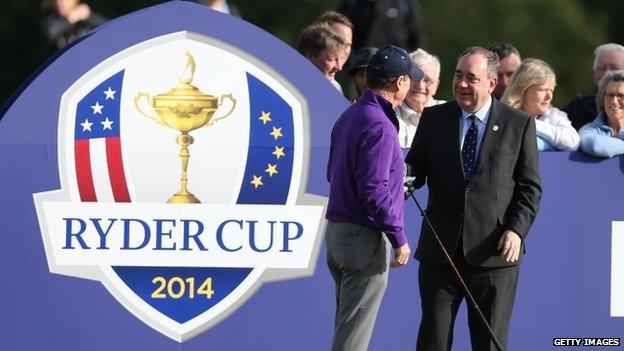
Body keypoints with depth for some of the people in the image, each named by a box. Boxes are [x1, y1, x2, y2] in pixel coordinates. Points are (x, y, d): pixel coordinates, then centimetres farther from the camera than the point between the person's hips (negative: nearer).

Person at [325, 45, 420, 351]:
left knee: (346, 323, 17)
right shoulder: (379, 126, -19)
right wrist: (399, 238, -16)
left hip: (336, 230, 9)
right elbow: (373, 190, -23)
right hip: (365, 236, -9)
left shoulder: (348, 117, 11)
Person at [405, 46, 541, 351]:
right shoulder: (433, 118, 9)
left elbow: (530, 188, 3)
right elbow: (415, 169, 10)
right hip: (440, 249, 2)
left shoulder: (519, 125, 3)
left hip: (495, 252, -2)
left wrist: (516, 230, -11)